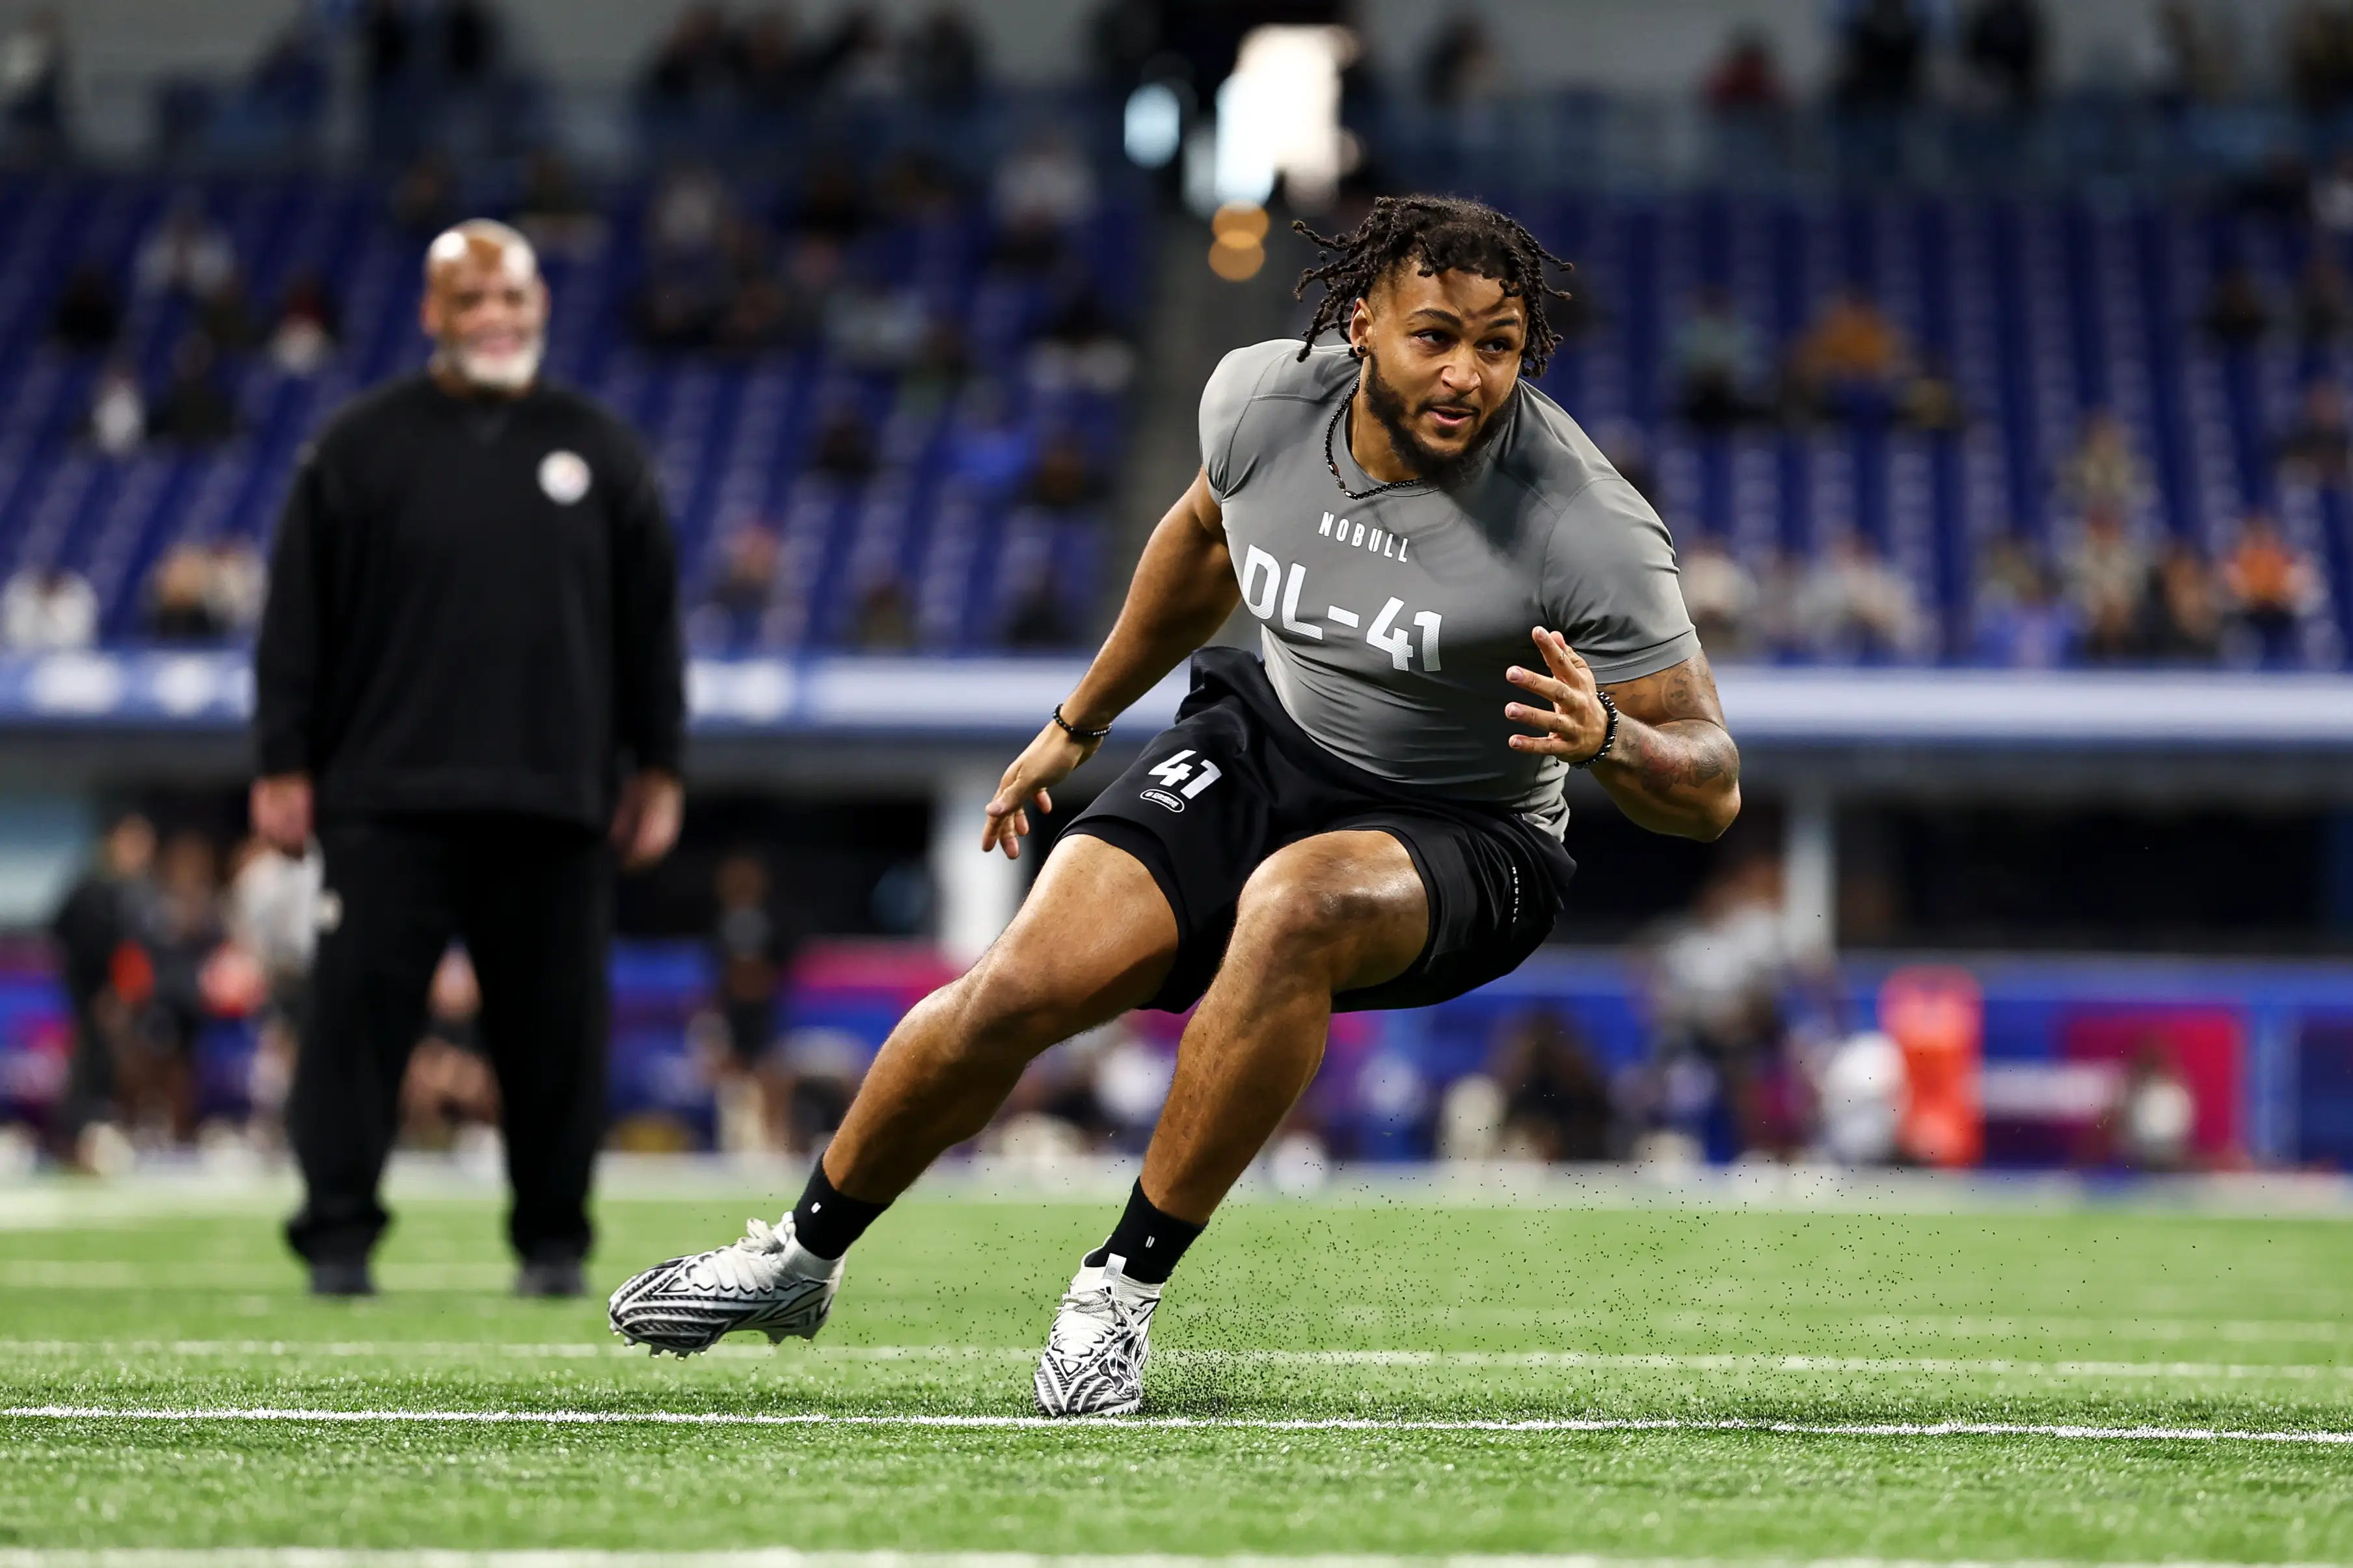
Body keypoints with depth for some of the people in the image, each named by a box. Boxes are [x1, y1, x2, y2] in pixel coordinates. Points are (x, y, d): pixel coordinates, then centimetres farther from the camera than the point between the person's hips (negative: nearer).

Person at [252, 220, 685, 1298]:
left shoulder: (599, 452, 11)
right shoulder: (363, 445, 5)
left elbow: (650, 624, 14)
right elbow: (299, 616, 4)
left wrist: (656, 771, 10)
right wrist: (284, 765, -1)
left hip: (554, 802, 2)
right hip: (389, 795, -2)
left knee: (555, 1026, 4)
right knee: (359, 1007, -7)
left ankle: (554, 1240, 15)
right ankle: (339, 1232, 0)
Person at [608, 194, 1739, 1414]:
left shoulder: (1589, 531, -25)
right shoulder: (1259, 397, -12)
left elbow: (1711, 785, -21)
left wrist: (1606, 738, -44)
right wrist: (1080, 722, 25)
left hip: (1464, 842, -4)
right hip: (1261, 744, 4)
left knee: (1293, 902, -38)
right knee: (1026, 982, -16)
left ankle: (1129, 1281, -23)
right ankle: (802, 1256, 11)